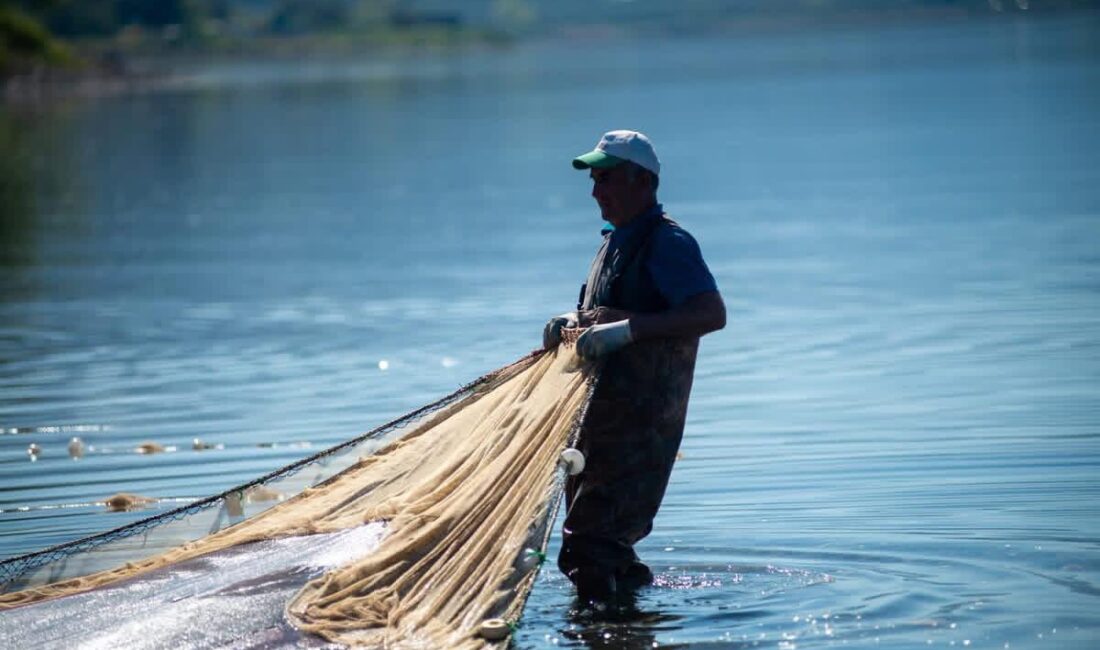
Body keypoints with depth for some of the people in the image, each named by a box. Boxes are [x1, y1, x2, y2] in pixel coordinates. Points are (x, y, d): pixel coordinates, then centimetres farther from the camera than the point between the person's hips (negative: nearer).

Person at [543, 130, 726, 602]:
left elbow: (712, 313, -25)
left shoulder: (667, 243, -12)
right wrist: (571, 323, 10)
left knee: (588, 548, -15)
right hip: (600, 413, 10)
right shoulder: (616, 241, 18)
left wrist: (625, 330, -29)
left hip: (640, 419, -10)